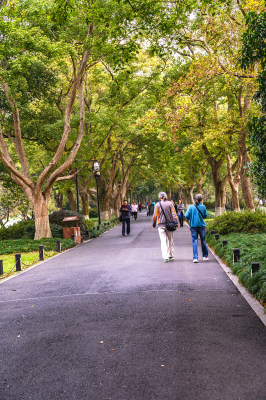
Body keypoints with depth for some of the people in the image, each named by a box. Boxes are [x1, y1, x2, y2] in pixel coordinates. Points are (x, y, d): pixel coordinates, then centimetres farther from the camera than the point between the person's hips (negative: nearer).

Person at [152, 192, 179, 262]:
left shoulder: (157, 204, -3)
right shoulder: (170, 203, 1)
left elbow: (155, 215, -2)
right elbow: (174, 214, -4)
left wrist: (154, 224, 7)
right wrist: (176, 222, -1)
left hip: (161, 225, -2)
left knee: (163, 241, -4)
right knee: (170, 240, 15)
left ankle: (165, 257, -15)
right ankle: (170, 255, 23)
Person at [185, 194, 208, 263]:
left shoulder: (191, 207, -7)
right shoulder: (203, 207, -7)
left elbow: (187, 216, -8)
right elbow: (205, 216, 4)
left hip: (193, 226, 0)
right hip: (201, 225, 0)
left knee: (194, 242, 2)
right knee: (203, 241, 15)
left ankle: (195, 258, -5)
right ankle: (205, 256, 25)